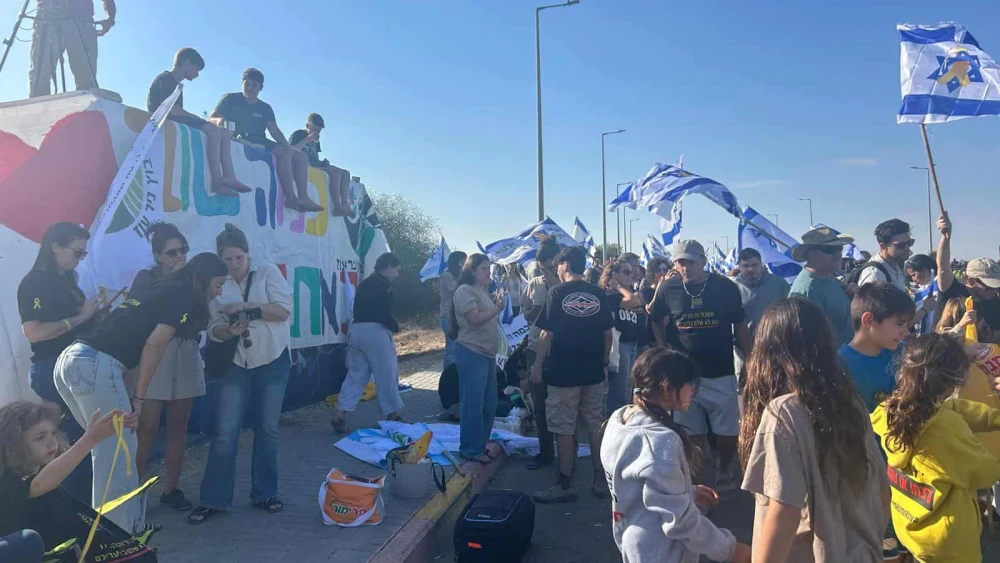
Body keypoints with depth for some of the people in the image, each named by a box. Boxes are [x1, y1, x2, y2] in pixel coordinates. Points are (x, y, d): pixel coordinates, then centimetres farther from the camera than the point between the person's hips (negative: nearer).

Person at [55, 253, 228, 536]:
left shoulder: (157, 289, 25)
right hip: (96, 364, -9)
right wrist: (139, 397, -6)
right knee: (118, 451, -1)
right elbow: (154, 344, -9)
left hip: (70, 359, 9)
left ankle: (131, 523, 24)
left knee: (108, 447, 15)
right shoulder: (184, 295, 0)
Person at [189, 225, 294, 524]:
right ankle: (213, 499, 11)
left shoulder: (268, 272, -3)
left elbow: (284, 309, -14)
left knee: (267, 429, 8)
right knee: (225, 432, -1)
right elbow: (213, 330, -2)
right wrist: (230, 330, -24)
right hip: (234, 364, 1)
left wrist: (245, 307, -21)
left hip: (272, 361, -1)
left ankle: (264, 493, 21)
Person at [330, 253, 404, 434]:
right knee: (386, 375, 3)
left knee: (356, 374, 10)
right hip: (374, 331, -8)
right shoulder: (383, 285, -8)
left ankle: (339, 415, 2)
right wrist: (395, 326, 2)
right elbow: (384, 313, -16)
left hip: (356, 330, 8)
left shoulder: (365, 283, 19)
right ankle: (392, 416, 12)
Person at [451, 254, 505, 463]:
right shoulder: (464, 291, -13)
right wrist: (498, 307, -26)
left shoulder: (482, 290, 14)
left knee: (489, 402, 14)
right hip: (471, 353, -9)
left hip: (487, 353, 10)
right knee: (473, 403, -3)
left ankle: (482, 444, 26)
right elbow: (475, 319, -23)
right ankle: (471, 449, 7)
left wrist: (496, 302, 7)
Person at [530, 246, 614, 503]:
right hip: (594, 371, 5)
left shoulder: (557, 293, -9)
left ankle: (565, 485, 10)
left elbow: (547, 333, -10)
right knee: (596, 426, 12)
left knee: (564, 429, 3)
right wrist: (605, 363, 16)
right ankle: (601, 480, 19)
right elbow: (608, 333, 6)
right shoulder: (599, 294, 3)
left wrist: (537, 364, -3)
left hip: (563, 371, -4)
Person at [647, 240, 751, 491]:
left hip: (721, 374, 0)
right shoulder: (667, 288, -4)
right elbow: (656, 321, 12)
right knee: (692, 434, 8)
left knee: (728, 432, 6)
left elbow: (740, 327, 4)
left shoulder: (726, 287, -5)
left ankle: (724, 466, 35)